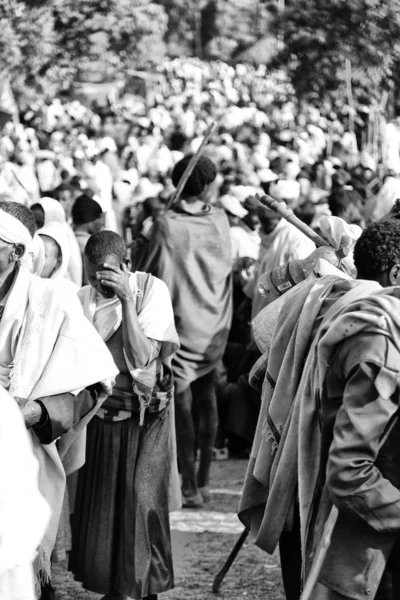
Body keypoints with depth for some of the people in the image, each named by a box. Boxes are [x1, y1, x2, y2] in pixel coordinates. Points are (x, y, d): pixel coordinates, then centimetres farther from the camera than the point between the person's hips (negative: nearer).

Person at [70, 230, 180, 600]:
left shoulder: (152, 290, -10)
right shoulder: (84, 298, -1)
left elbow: (143, 357, -19)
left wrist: (127, 300, -22)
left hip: (144, 415, -4)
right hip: (101, 413, 4)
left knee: (141, 501, -7)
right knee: (98, 504, 5)